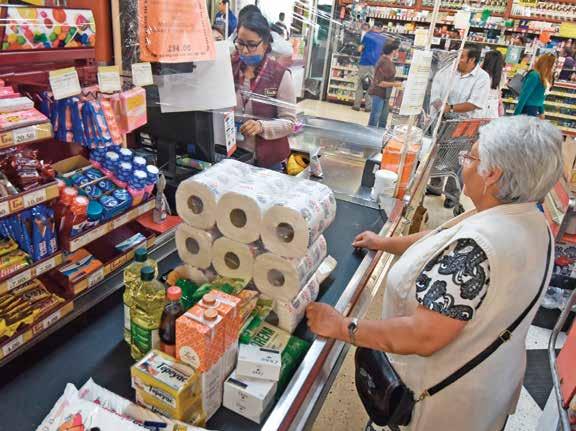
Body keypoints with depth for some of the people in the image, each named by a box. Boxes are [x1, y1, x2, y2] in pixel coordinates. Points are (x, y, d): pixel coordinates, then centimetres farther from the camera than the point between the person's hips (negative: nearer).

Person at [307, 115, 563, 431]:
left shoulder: (475, 247, -38)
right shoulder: (529, 219, -6)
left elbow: (423, 337, -38)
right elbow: (447, 238, 4)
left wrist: (340, 327, -29)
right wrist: (384, 243, 12)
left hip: (446, 396, -8)